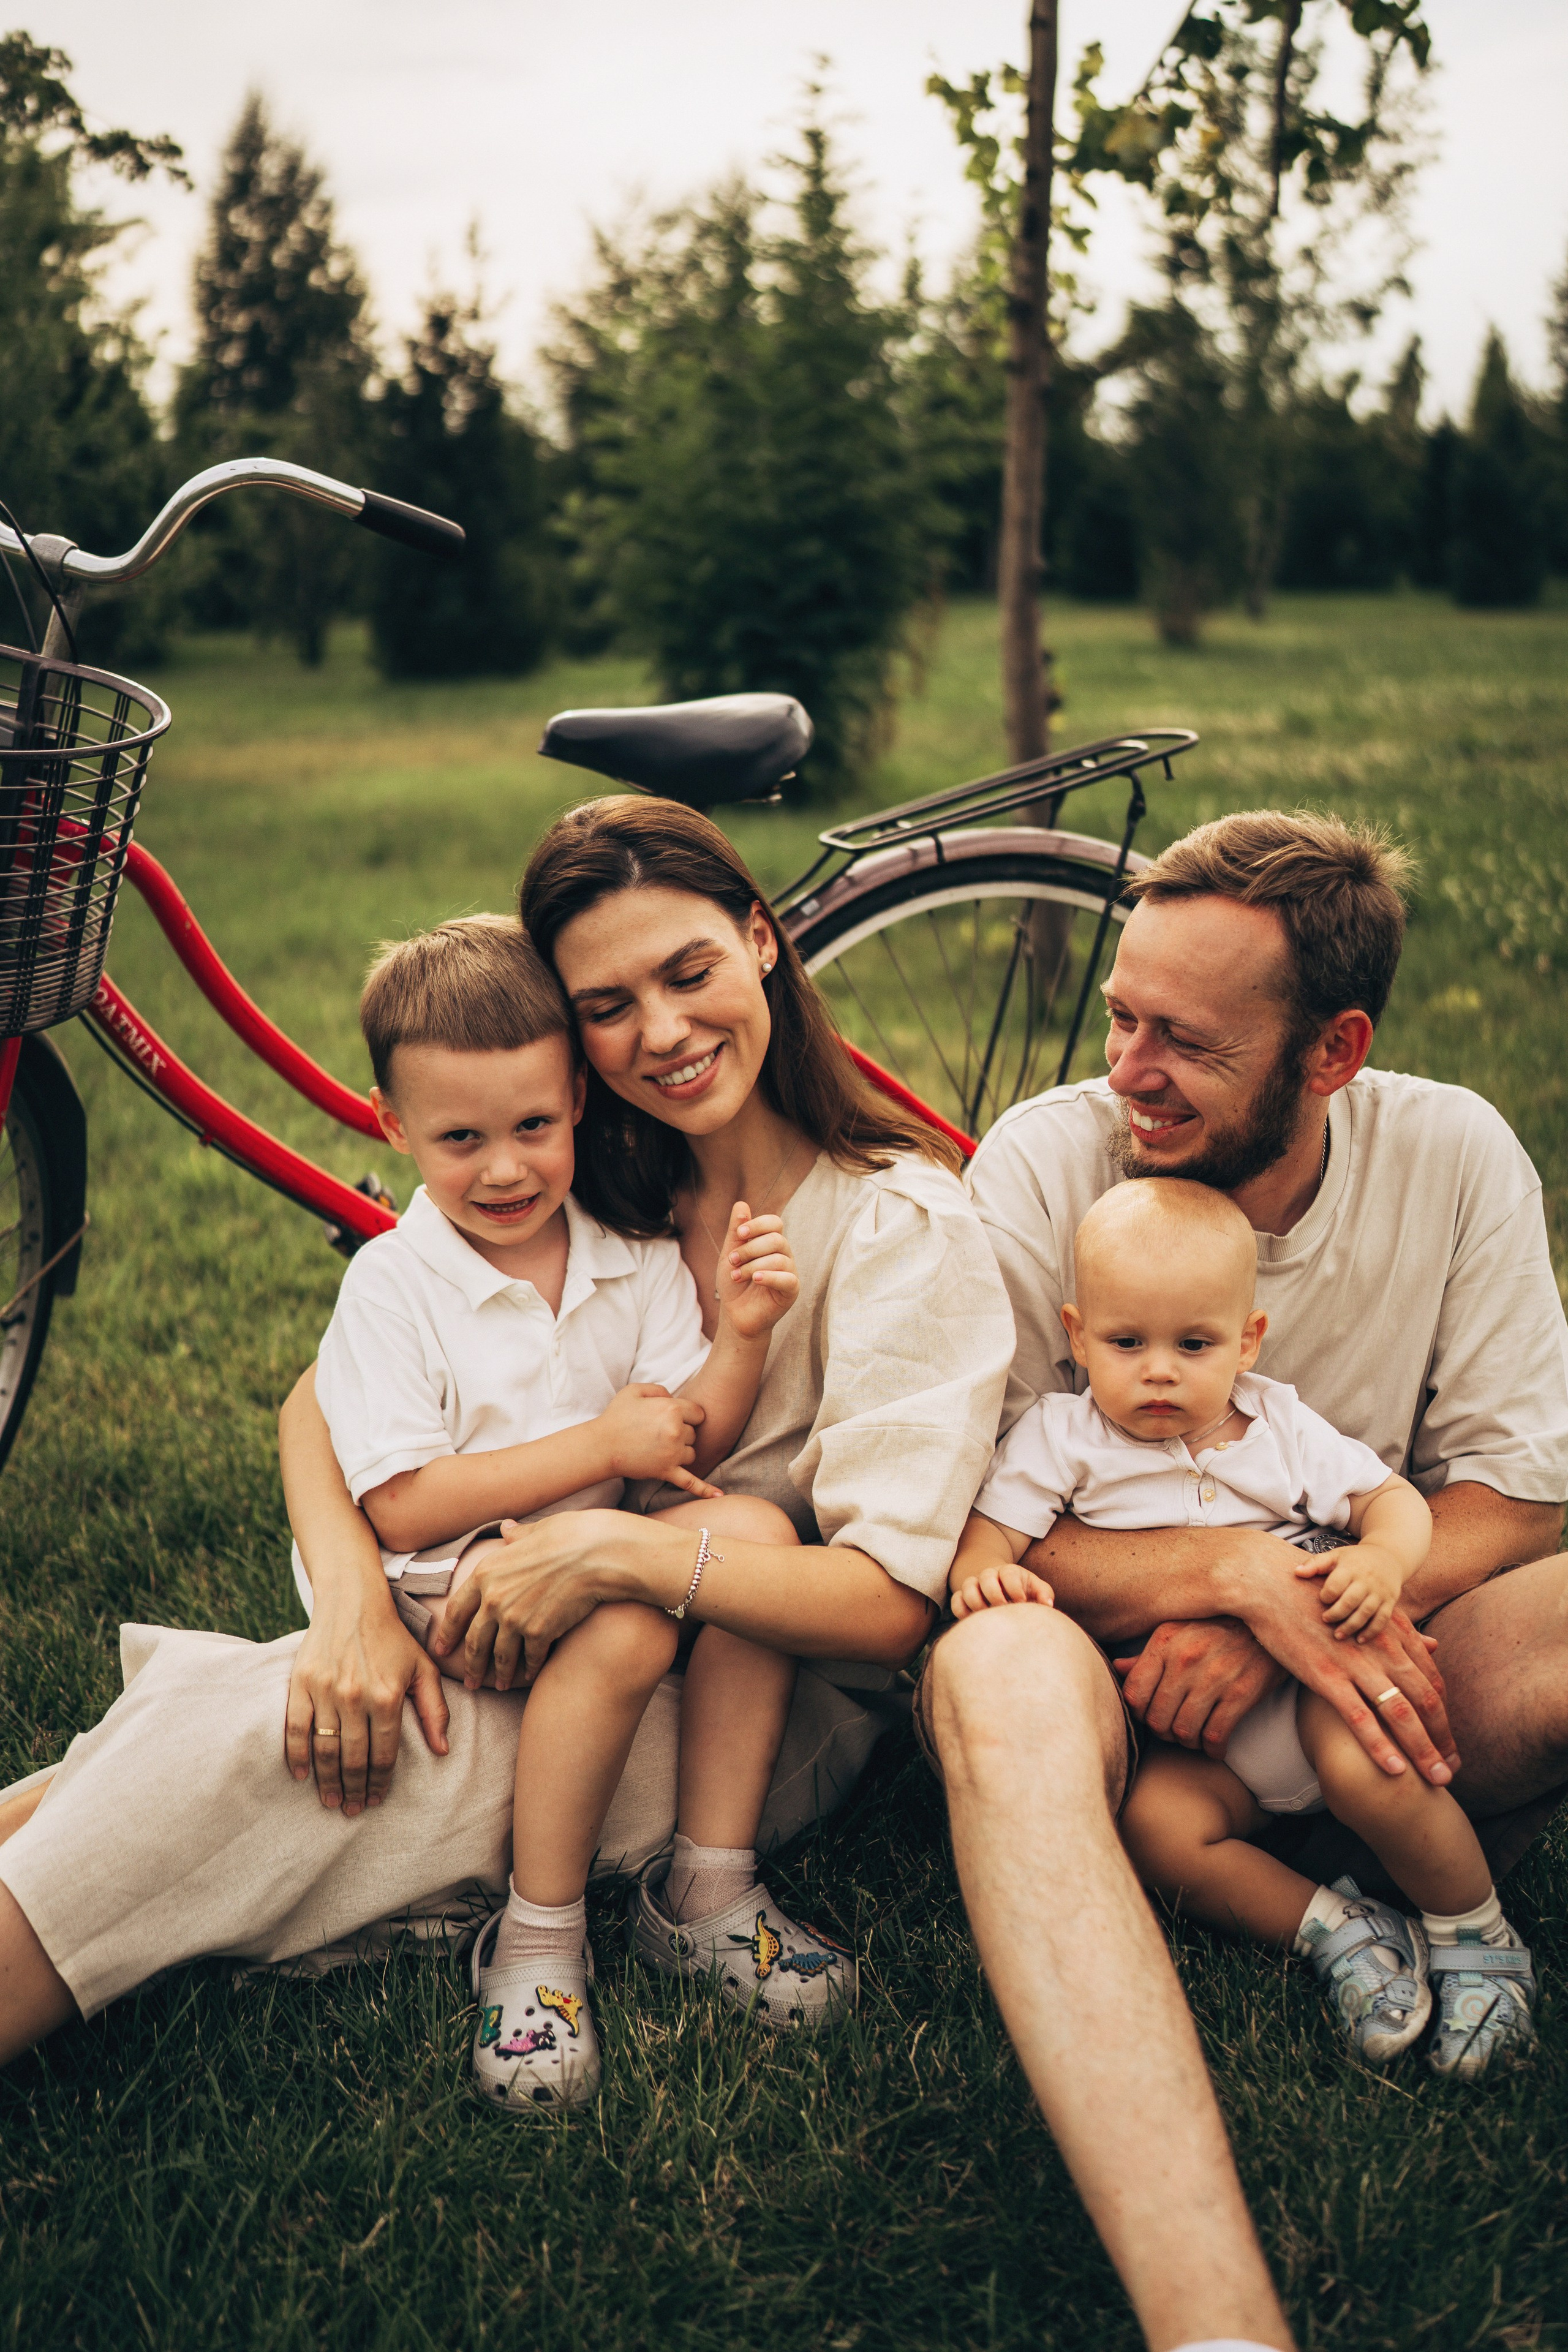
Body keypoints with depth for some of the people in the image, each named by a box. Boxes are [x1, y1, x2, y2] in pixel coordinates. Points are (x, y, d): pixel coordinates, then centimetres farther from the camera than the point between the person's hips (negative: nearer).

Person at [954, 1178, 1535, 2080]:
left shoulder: (1281, 1427, 3)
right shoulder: (1063, 1436, -1)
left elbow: (1392, 1497, 5)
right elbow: (993, 1529, -5)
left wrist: (1384, 1560, -18)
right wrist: (985, 1576, -30)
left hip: (1311, 1680, -1)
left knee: (1367, 1773, -30)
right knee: (1152, 1822, -27)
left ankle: (1475, 1933, -3)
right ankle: (1337, 1929, -11)